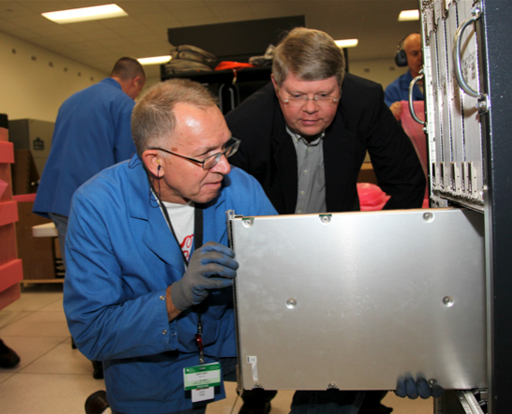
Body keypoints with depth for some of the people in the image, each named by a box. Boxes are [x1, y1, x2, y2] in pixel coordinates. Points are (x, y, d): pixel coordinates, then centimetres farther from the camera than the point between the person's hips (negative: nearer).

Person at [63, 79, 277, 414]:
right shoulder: (97, 206, -20)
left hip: (234, 345, 2)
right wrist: (177, 297, -32)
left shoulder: (242, 189, -13)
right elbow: (90, 333, -19)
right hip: (150, 366, -1)